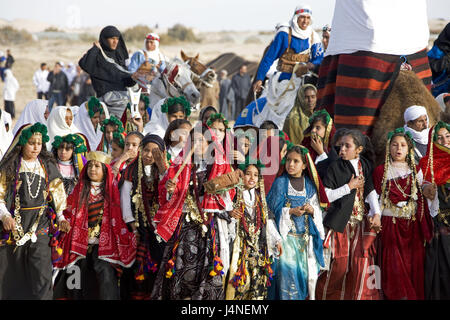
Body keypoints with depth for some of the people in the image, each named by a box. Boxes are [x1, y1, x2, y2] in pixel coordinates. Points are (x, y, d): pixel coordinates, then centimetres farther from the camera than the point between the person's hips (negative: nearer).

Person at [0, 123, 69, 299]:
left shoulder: (47, 166, 10)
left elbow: (57, 195, 13)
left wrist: (60, 218, -2)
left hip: (40, 224, 1)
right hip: (15, 225, 0)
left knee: (41, 275, -10)